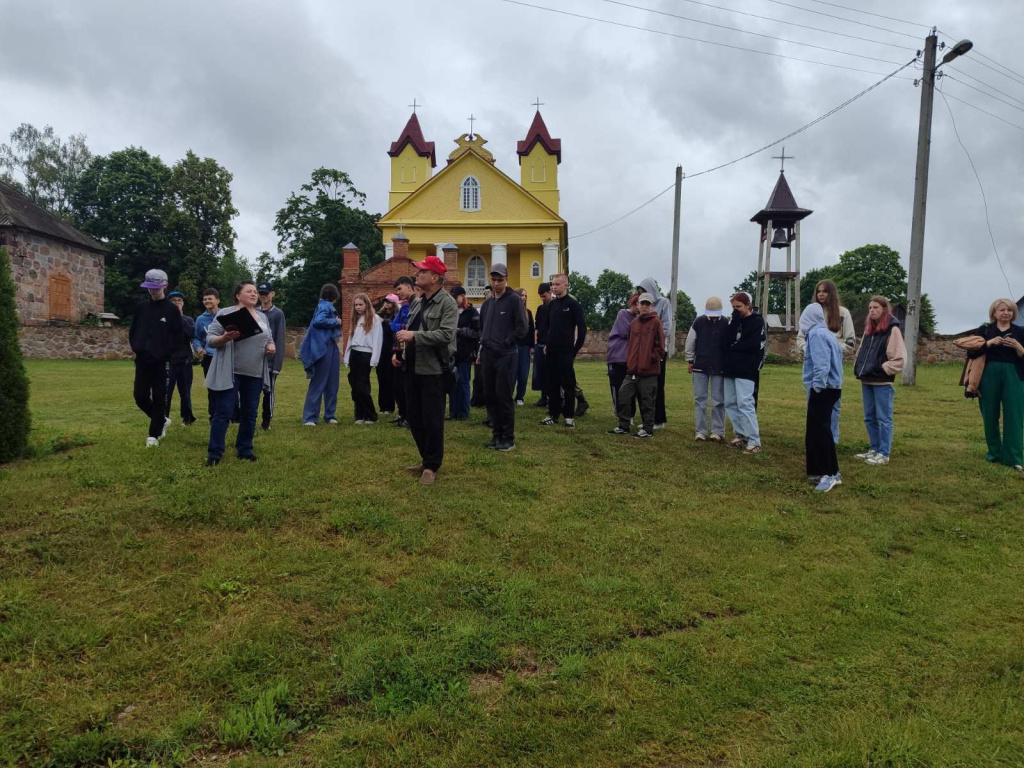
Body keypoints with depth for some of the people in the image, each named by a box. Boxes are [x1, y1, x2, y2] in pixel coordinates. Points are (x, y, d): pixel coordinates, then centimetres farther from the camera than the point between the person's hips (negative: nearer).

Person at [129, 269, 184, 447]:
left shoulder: (172, 310, -3)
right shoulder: (141, 307, 8)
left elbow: (179, 337, -4)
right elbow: (132, 331, 17)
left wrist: (166, 353, -11)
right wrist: (136, 348, 3)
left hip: (161, 362, -4)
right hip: (142, 361, 4)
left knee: (158, 399, 0)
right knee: (140, 397, 4)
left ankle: (154, 434, 11)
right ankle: (162, 420, 27)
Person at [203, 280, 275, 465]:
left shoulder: (262, 317, 14)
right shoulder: (225, 314, -2)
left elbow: (269, 340, 21)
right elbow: (210, 339, -5)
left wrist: (271, 347, -2)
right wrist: (225, 338, -25)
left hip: (254, 374, 5)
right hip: (230, 373, -5)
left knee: (250, 413, 9)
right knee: (223, 412, -4)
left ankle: (244, 449, 20)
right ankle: (214, 453, 2)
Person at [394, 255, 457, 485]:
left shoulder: (447, 303, -10)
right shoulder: (417, 303, 15)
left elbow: (446, 334, -23)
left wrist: (414, 335, -22)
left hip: (432, 369, -8)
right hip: (412, 368, 8)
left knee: (432, 420, -1)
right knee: (414, 418, 13)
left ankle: (432, 465, 11)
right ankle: (426, 458, 28)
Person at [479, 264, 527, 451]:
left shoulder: (514, 300, -5)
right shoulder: (487, 303, 16)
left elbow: (521, 328, -10)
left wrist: (505, 343, -11)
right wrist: (484, 342, 9)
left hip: (506, 355, -7)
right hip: (488, 355, 7)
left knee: (504, 397, -6)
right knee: (490, 396, 8)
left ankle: (508, 438, 2)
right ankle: (497, 435, 17)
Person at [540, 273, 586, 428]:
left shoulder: (573, 304, -6)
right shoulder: (551, 304, 12)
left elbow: (582, 328, -7)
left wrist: (577, 348, -6)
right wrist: (546, 344, 11)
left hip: (566, 351, -6)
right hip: (551, 351, 6)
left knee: (568, 384, -2)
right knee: (552, 384, 8)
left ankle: (569, 416, 5)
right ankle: (553, 415, 15)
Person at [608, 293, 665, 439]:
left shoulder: (655, 322, -5)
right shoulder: (635, 322, 14)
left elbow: (660, 346, -8)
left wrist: (651, 359, -8)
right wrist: (629, 359, 14)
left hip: (648, 371, -6)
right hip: (632, 369, 6)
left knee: (647, 401, 1)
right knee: (623, 396, 5)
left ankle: (647, 429, 13)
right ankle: (623, 426, 15)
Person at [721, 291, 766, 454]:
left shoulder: (757, 321, -3)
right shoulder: (734, 321, 14)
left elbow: (752, 344, -16)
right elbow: (725, 341, -2)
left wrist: (732, 347, -6)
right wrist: (735, 321, -11)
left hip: (746, 370, -7)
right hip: (730, 369, 7)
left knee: (744, 404, -13)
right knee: (730, 404, 8)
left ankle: (754, 441, -11)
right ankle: (741, 435, 19)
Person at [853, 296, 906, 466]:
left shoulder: (892, 330, -9)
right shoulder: (869, 329, 14)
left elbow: (899, 358, -13)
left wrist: (882, 369, -14)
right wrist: (858, 367, 10)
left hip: (882, 382, -8)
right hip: (867, 381, 8)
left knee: (883, 419, -1)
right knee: (870, 418, 13)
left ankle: (884, 454, 5)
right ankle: (874, 449, 24)